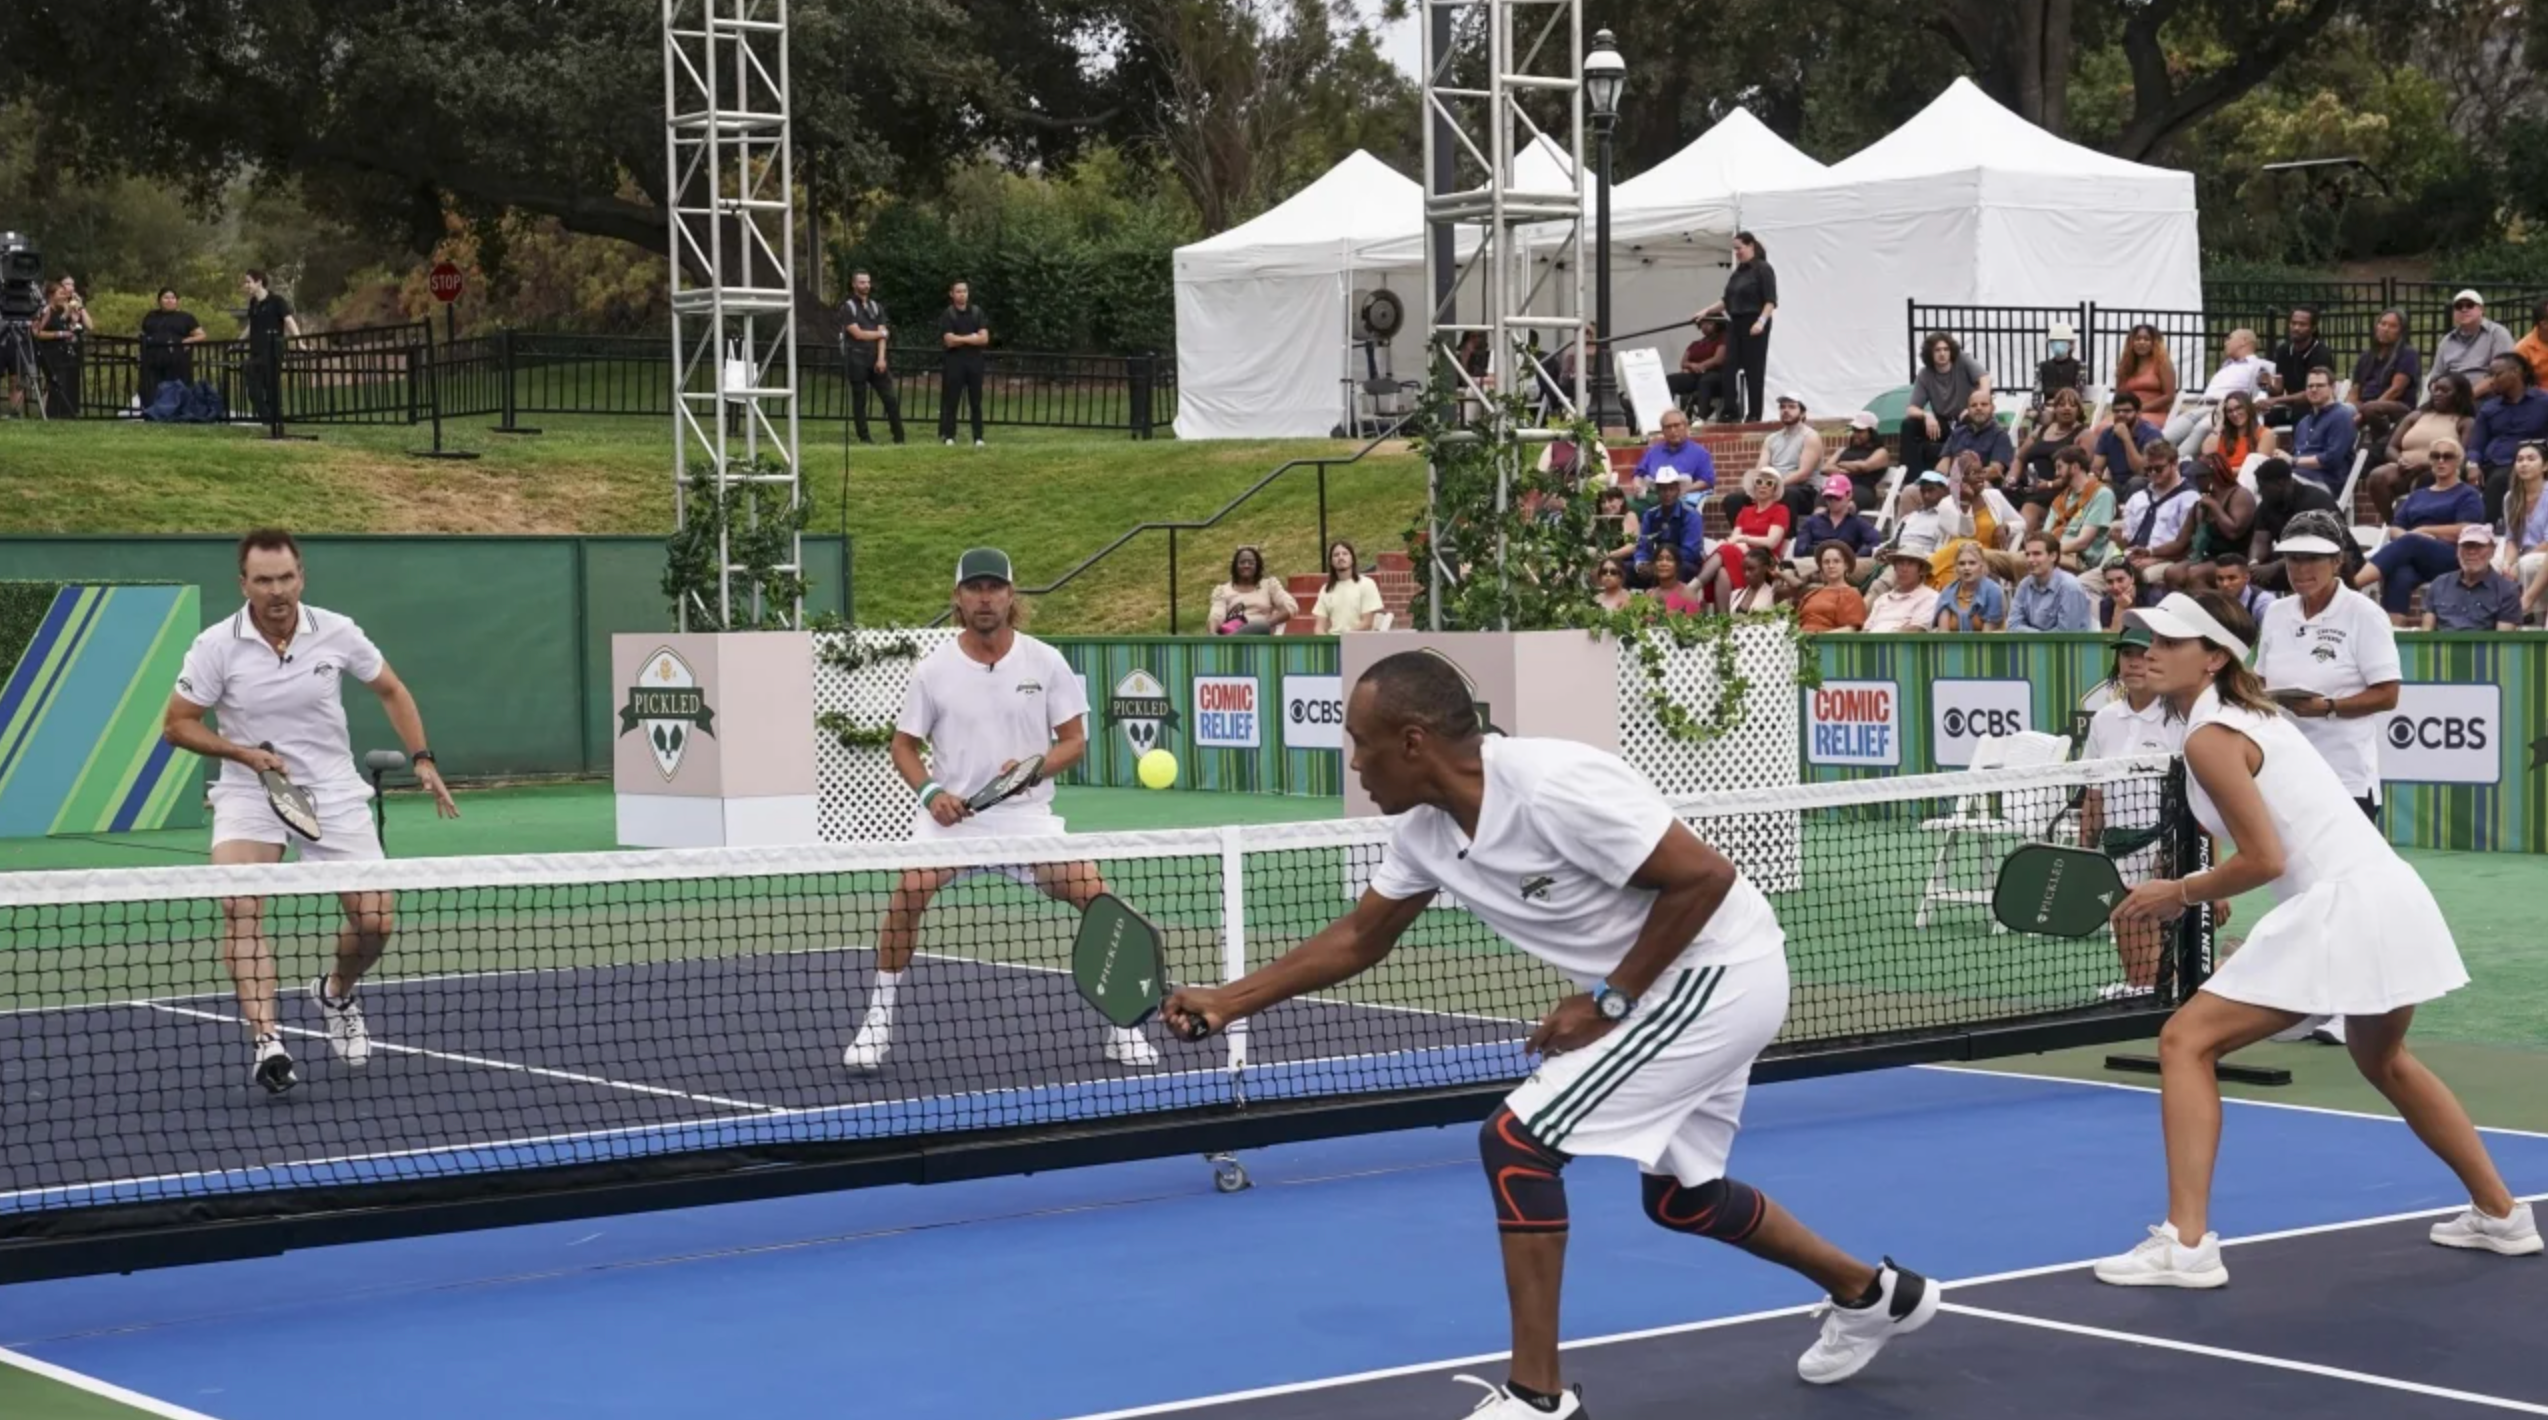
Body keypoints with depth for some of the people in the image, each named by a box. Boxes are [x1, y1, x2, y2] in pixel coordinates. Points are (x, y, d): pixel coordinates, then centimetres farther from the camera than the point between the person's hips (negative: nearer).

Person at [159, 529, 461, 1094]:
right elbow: (176, 725, -5)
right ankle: (266, 1039, -28)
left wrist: (422, 760, 1)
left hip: (333, 792, 2)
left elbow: (391, 691, 9)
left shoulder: (337, 632, -7)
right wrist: (245, 753, -18)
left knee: (376, 920, -5)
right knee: (240, 905, -26)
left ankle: (335, 993, 28)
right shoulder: (216, 646, -12)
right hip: (250, 793, -2)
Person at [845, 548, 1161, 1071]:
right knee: (909, 890, -28)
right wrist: (931, 792, -12)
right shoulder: (933, 670, -2)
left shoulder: (1046, 662, -2)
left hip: (1026, 814, 1)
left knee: (1097, 893, -15)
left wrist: (1035, 768, -18)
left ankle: (1122, 1028, 3)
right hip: (951, 814, -1)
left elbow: (1074, 741, 2)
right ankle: (878, 1022, -12)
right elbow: (905, 745, 7)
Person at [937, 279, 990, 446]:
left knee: (976, 401, 3)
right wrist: (972, 337, -7)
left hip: (974, 360, 3)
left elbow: (984, 338, -2)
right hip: (954, 361, -2)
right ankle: (948, 436, 2)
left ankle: (978, 437, 4)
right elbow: (949, 341, -11)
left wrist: (960, 339, -11)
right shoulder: (947, 315, 0)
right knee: (950, 400, -2)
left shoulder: (977, 312, 8)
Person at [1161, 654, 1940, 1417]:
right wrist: (1228, 1001, 5)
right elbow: (1358, 939, 12)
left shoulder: (1551, 786, -29)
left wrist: (1607, 1001, -21)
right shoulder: (1427, 832, -2)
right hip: (1685, 984, 10)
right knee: (1678, 1195, 23)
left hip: (1718, 975, -10)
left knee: (1515, 1141, -13)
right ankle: (1873, 1293, 42)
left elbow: (1705, 876, -26)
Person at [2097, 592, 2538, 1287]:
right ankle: (2501, 1215, 43)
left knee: (2186, 1042, -5)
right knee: (2382, 1060, 33)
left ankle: (2186, 1242, -12)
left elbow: (2264, 860, -16)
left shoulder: (2210, 737, -11)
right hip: (2393, 896, 10)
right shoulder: (2253, 714, 17)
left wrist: (2178, 893, -4)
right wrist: (2196, 891, 12)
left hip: (2340, 907, -10)